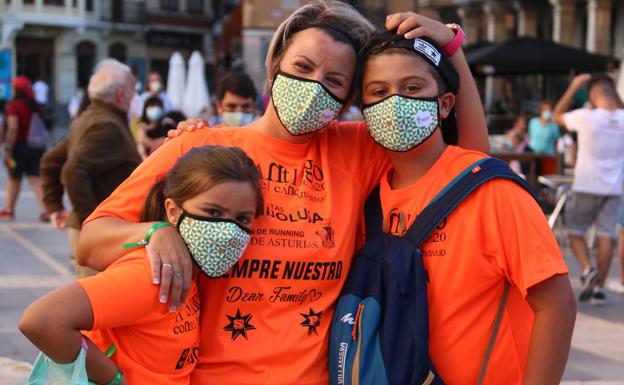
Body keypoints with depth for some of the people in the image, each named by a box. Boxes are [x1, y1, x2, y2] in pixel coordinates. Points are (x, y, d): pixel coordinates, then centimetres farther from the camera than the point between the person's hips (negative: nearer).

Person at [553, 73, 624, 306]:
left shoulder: (586, 117, -14)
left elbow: (557, 116, 4)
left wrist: (573, 88, 5)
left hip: (586, 187, -3)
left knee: (574, 231, 12)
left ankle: (587, 269, -11)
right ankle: (599, 289, 8)